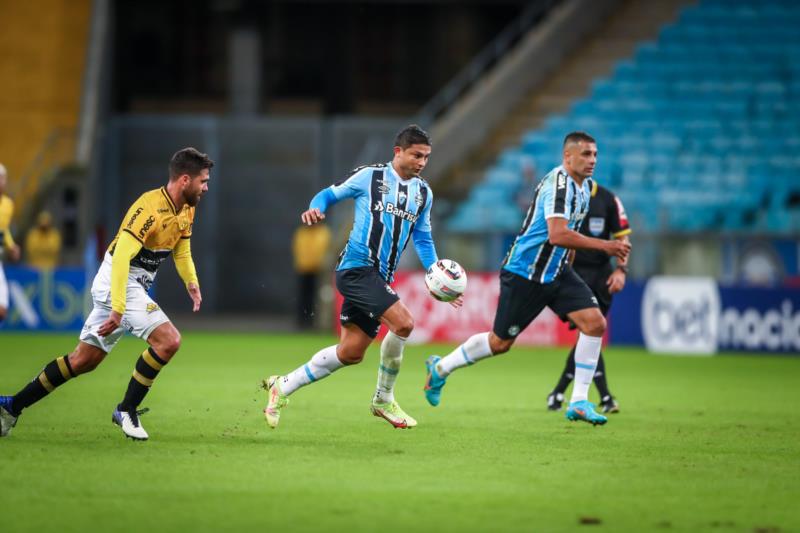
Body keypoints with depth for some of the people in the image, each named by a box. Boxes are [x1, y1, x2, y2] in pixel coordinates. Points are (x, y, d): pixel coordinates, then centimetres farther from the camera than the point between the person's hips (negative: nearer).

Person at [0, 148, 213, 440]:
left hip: (134, 285, 9)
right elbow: (121, 255, -28)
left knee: (84, 360, 11)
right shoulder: (150, 207, -22)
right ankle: (127, 410, -7)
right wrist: (118, 308, -33)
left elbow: (182, 253, 21)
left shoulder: (186, 211, 7)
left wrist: (192, 282, 2)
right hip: (117, 282, -9)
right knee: (168, 340, -20)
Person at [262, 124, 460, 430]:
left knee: (350, 352, 6)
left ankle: (282, 387, 21)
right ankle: (384, 400, -5)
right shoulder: (369, 177, -3)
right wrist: (316, 208, -16)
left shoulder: (423, 193, 14)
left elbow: (422, 239, 22)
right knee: (403, 323, -23)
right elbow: (330, 194, 6)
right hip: (357, 267, -8)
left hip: (379, 278, 8)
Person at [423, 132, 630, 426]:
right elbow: (557, 235, -35)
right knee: (500, 342, 2)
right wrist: (604, 246, -33)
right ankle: (440, 367, 27)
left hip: (556, 271, 8)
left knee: (595, 323, -9)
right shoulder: (558, 183, -23)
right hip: (525, 272, -8)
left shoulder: (584, 186, 8)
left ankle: (579, 402, -4)